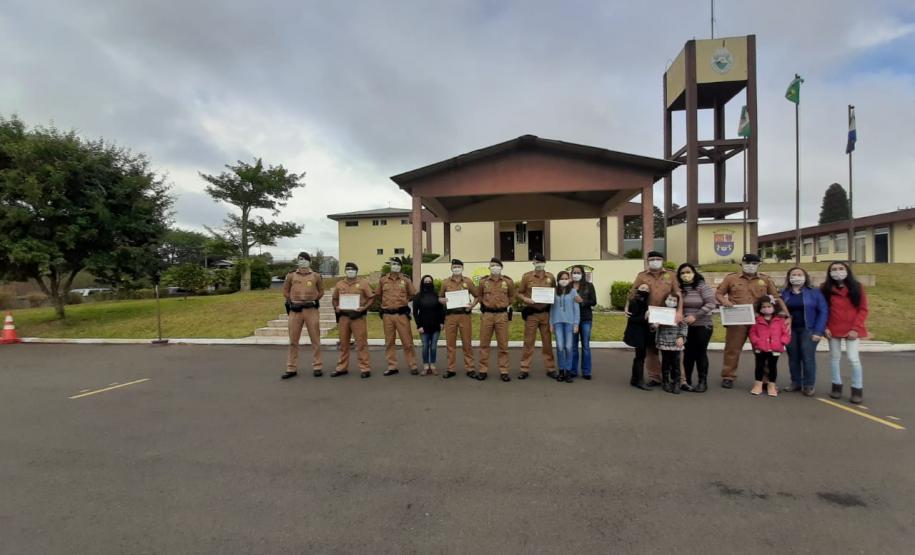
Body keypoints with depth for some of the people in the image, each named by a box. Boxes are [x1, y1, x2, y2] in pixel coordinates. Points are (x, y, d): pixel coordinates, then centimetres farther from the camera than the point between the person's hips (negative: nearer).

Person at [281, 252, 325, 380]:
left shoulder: (316, 276, 4)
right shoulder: (291, 276, 5)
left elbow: (321, 291, 14)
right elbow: (285, 291, 15)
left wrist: (313, 301, 6)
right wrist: (292, 302, 8)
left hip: (311, 310, -1)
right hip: (295, 311, 1)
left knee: (315, 340, 2)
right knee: (293, 340, 6)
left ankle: (317, 367, 11)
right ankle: (291, 369, 14)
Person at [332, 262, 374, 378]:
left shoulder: (363, 283, -1)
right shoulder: (339, 284, 10)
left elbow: (371, 297, -1)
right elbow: (334, 298, 20)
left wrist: (365, 307, -14)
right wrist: (336, 307, 1)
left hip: (358, 316, -4)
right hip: (343, 316, 4)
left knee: (361, 343, -2)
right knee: (343, 343, 12)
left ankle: (365, 369, 5)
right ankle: (342, 368, 23)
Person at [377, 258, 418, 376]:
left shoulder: (406, 279, 3)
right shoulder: (383, 280, 6)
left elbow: (412, 294, 11)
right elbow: (378, 294, 17)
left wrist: (403, 300, 6)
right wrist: (386, 302, 12)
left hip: (402, 314, -2)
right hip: (387, 315, 2)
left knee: (407, 341, 0)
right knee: (389, 342, 7)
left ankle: (413, 366, 9)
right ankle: (392, 367, 17)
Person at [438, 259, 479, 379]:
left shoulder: (468, 281, 5)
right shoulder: (445, 282, 7)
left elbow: (477, 295, 11)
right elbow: (441, 297, 17)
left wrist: (472, 304, -7)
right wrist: (442, 301, -6)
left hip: (465, 315, -1)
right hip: (450, 316, 1)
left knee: (467, 343, 3)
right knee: (450, 343, 5)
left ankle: (469, 368, 13)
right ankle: (451, 369, 14)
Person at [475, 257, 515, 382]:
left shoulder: (508, 281, 3)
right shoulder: (483, 281, 5)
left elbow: (512, 296, 17)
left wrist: (506, 306, 10)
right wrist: (484, 306, 9)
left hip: (502, 315, -1)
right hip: (486, 315, 1)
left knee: (503, 345, 3)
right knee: (484, 344, 5)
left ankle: (504, 371, 12)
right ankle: (483, 370, 14)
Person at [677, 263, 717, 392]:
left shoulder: (702, 286, -7)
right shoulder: (679, 288, 2)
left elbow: (711, 304, -13)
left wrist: (695, 316, -18)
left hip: (702, 325, -3)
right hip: (685, 326, 3)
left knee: (700, 352, 4)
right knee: (689, 353, 8)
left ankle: (702, 381, 16)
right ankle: (686, 380, 18)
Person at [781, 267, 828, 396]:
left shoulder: (815, 292, -2)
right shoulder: (784, 293, 6)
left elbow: (823, 311, -5)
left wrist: (818, 331, -11)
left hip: (808, 330, -3)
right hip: (790, 330, 3)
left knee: (808, 357, -4)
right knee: (793, 357, 7)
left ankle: (809, 385, 8)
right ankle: (795, 382, 19)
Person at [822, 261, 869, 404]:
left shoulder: (857, 287, -1)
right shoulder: (825, 289, 1)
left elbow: (863, 310, -2)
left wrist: (856, 328, -10)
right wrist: (825, 327, -5)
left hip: (852, 329, -2)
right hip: (833, 329, 2)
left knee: (853, 358, -4)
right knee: (835, 357, 9)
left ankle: (857, 390, 8)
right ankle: (837, 386, 21)